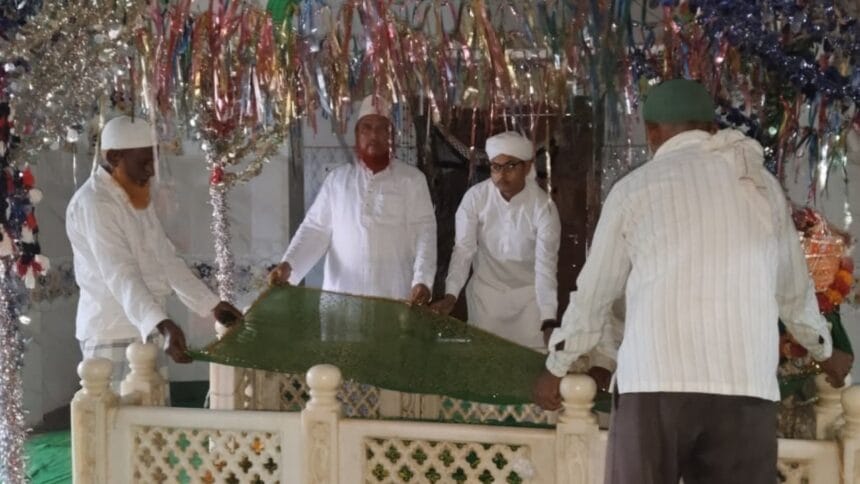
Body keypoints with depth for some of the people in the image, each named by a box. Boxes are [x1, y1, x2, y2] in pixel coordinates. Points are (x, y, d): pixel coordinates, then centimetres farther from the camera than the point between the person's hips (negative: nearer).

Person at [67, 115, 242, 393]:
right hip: (112, 336, -9)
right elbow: (119, 275, -27)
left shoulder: (137, 198, 13)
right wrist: (161, 325, -39)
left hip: (147, 330, 9)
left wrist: (211, 304, 14)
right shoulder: (93, 203, -16)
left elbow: (166, 258, 18)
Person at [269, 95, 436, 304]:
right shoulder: (337, 178, 12)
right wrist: (288, 265, -8)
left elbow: (424, 232, -1)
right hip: (341, 298, 2)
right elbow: (315, 228, 9)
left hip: (394, 299, -2)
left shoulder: (412, 179, 6)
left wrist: (422, 280, -16)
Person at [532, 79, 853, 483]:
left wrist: (556, 369, 28)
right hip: (747, 382, 3)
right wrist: (825, 353, 43)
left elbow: (593, 295, 14)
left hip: (656, 379, -2)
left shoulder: (634, 188, 7)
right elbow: (794, 290, 25)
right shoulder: (761, 184, 15)